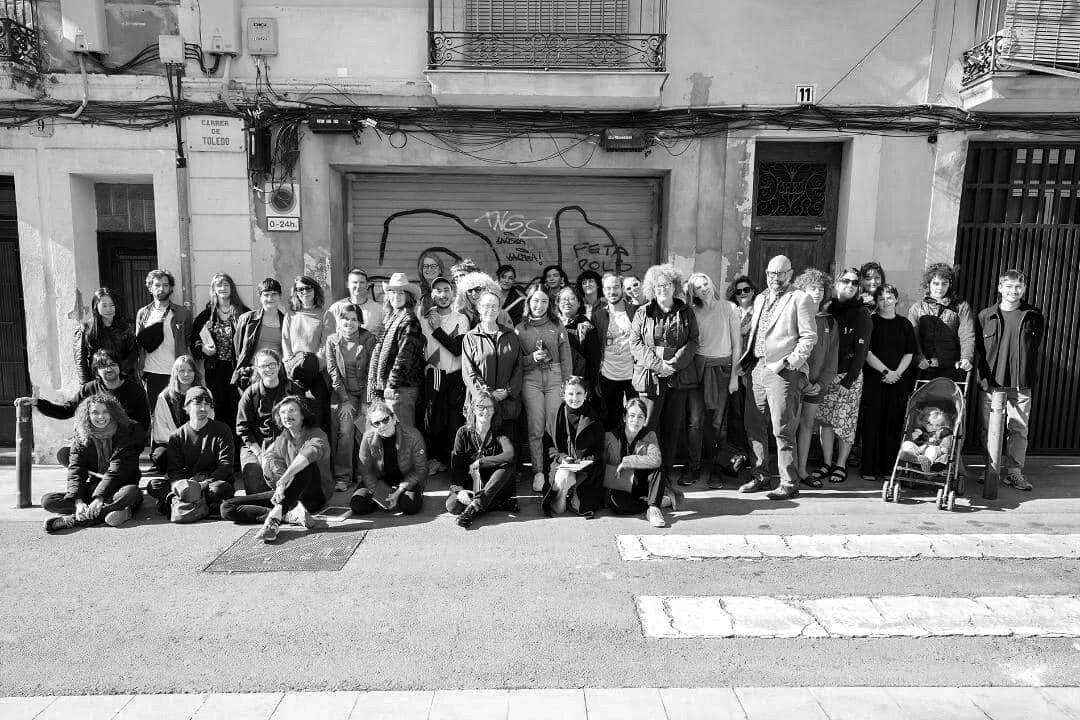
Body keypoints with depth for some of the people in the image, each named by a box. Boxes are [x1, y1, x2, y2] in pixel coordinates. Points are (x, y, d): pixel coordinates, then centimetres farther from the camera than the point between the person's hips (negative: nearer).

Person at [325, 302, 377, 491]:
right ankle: (343, 476, -9)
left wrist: (365, 402, -8)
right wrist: (345, 400, -9)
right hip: (340, 395, 1)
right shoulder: (332, 340, 2)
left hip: (362, 394, -1)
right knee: (345, 431, -17)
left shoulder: (369, 339, -3)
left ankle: (342, 476, 0)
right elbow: (332, 371, -1)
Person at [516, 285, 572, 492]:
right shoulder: (520, 328, 8)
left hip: (555, 378, 0)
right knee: (535, 429, -2)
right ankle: (538, 472, 7)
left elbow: (566, 357, 7)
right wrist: (532, 358, -9)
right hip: (531, 380, 0)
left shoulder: (557, 326, 8)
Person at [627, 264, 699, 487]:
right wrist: (656, 364, -12)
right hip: (649, 377, -1)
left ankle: (666, 473, 12)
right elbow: (635, 343, 1)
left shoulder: (686, 313, 11)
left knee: (673, 426, 4)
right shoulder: (642, 313, 8)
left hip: (679, 377, 1)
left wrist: (675, 363, -13)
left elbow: (692, 342, 3)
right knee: (647, 426, -6)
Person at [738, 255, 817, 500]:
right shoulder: (760, 299, 20)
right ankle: (759, 477, 22)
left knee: (783, 430, -6)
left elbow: (809, 336, -7)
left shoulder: (800, 299, -1)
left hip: (783, 370, -7)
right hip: (756, 368, 7)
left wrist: (791, 362, -15)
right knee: (754, 427, 10)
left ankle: (789, 484, 3)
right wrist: (746, 357, 13)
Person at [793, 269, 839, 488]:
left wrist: (821, 382, -2)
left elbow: (832, 354, 9)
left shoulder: (830, 321, 10)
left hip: (817, 382, 4)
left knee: (808, 424, 8)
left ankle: (802, 470, 16)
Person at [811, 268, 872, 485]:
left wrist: (848, 380, -13)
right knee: (825, 419, 3)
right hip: (826, 374, 3)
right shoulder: (828, 309, 9)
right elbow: (817, 341, 10)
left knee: (845, 422, 0)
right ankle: (827, 463, 13)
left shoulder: (862, 314, -1)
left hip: (849, 376, -3)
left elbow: (861, 351, -6)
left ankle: (841, 465, 12)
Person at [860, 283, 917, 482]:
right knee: (872, 423, -3)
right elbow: (867, 352, -4)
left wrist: (897, 372, -7)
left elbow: (909, 353, 8)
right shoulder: (870, 322, 3)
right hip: (873, 380, -2)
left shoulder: (904, 324, 11)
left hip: (899, 382, 2)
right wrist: (885, 371, -12)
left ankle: (888, 468, 9)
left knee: (894, 424, 2)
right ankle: (869, 468, 3)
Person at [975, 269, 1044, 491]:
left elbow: (1035, 347, 9)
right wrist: (983, 376, -2)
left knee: (1019, 429, 2)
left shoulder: (1034, 316, 5)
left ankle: (1014, 471, 10)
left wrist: (1029, 378, 3)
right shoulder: (986, 315, 4)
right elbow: (977, 348, 6)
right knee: (990, 429, 5)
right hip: (990, 382, 0)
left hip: (1021, 384, 0)